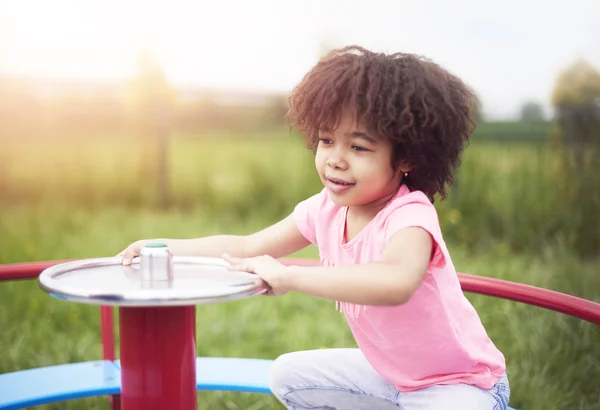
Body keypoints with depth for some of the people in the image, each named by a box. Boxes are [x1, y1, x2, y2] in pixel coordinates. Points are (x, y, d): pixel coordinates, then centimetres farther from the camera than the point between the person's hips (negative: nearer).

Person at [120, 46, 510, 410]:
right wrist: (165, 248, -6)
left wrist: (288, 276, -50)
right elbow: (248, 248, 2)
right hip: (389, 373, 7)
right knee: (287, 375, 9)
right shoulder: (326, 209, -9)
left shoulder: (410, 216, -31)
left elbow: (396, 282, -54)